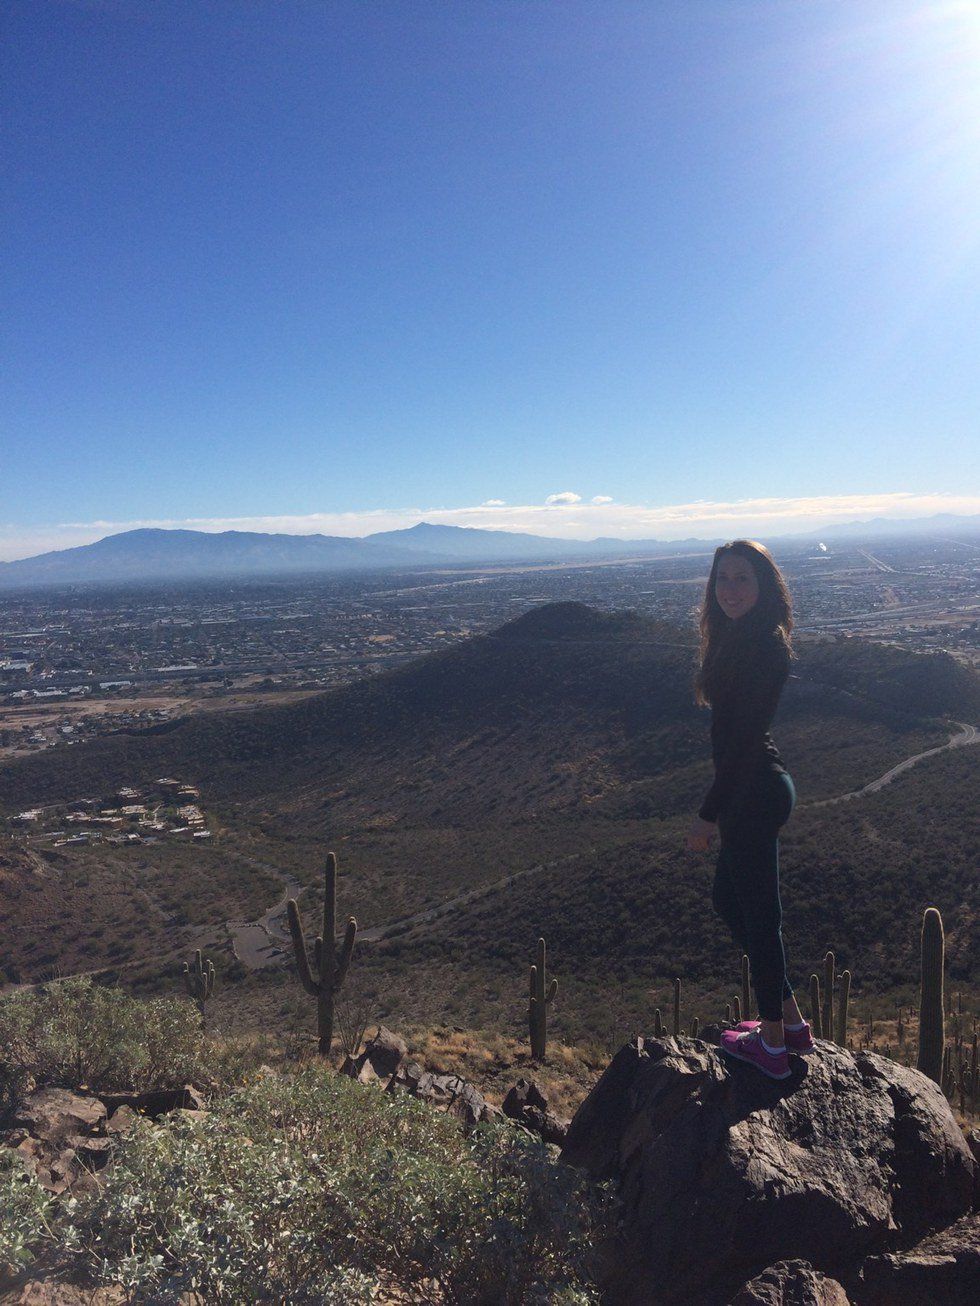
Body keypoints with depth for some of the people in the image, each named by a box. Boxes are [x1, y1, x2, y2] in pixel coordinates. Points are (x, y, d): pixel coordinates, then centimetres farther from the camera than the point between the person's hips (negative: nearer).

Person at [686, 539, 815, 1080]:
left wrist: (709, 813, -20)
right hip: (754, 789, 11)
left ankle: (773, 1045, 22)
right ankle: (791, 1021, 34)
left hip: (754, 793, -11)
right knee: (728, 899, 21)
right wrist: (719, 806, 20)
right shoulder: (739, 639, 11)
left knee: (758, 912, 4)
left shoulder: (762, 646, -20)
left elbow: (744, 739, -23)